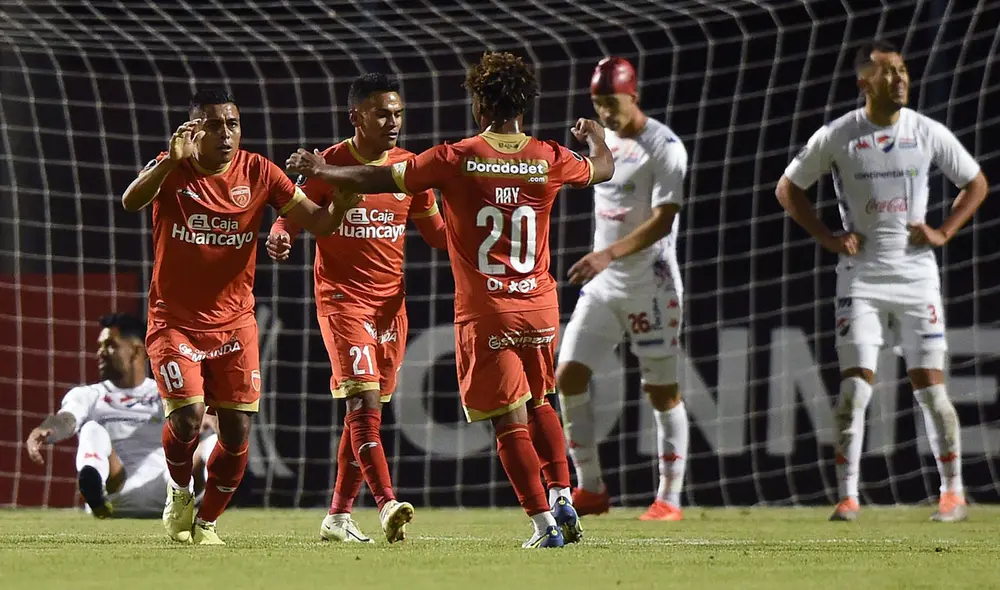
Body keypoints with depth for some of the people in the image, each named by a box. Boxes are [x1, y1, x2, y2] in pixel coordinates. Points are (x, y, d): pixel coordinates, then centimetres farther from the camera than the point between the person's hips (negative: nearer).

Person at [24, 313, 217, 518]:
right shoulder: (88, 395, 20)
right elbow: (65, 420, -3)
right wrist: (46, 430, -29)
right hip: (116, 492, -1)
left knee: (211, 440, -18)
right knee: (92, 430, -25)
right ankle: (93, 491, -60)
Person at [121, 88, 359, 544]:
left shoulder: (258, 173, -3)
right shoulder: (173, 170, -10)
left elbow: (318, 223, -3)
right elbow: (131, 203, -31)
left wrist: (340, 204, -26)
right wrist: (173, 160, -46)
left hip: (234, 322, 3)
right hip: (176, 321, -3)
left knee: (237, 434, -1)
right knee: (187, 415, -18)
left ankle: (206, 521, 20)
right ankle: (180, 492, 12)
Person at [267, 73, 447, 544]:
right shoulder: (329, 165, -5)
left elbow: (435, 230, 17)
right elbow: (294, 216, -1)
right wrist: (279, 237, -24)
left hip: (391, 301, 5)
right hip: (342, 297, -5)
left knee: (367, 408, 9)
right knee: (364, 400, -18)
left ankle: (338, 516, 16)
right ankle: (387, 505, -27)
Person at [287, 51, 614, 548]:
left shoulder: (455, 159, -10)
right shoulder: (550, 160, 0)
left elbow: (382, 180, -3)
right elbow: (602, 170, 21)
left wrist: (321, 171, 12)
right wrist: (594, 136, 44)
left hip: (485, 312, -4)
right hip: (540, 306, 4)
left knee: (509, 421, 0)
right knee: (538, 403, 24)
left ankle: (544, 523, -4)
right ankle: (562, 495, 13)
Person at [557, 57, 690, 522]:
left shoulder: (663, 147, -13)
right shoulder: (603, 139, 11)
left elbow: (662, 221, -22)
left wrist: (609, 254, -33)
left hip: (649, 283, -8)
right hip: (602, 282, 8)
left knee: (661, 390, -2)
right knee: (567, 378, 0)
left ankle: (669, 498, 5)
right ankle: (590, 489, 8)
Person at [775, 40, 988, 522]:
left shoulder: (928, 133, -1)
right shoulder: (837, 136, -4)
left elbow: (976, 184, 13)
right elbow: (788, 188, 8)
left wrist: (943, 232, 0)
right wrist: (827, 237, -1)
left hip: (916, 274, 1)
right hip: (861, 277, -1)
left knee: (930, 387, -1)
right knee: (855, 387, -7)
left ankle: (952, 491, 9)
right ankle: (847, 497, -2)